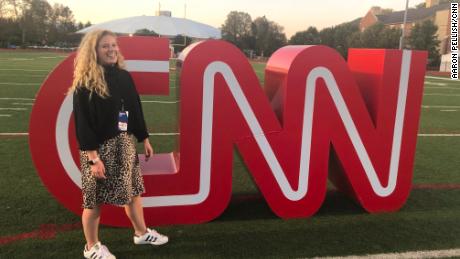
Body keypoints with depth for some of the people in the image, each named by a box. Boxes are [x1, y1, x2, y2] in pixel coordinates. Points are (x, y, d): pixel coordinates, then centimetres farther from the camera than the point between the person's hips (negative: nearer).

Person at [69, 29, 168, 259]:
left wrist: (144, 139, 15)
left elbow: (135, 110, 13)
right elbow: (83, 123, -15)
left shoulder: (124, 76, 6)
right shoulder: (85, 83, -12)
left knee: (133, 190, 16)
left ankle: (142, 233, 35)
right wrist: (93, 157, -19)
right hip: (99, 147, -6)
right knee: (95, 199, 5)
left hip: (125, 144, 6)